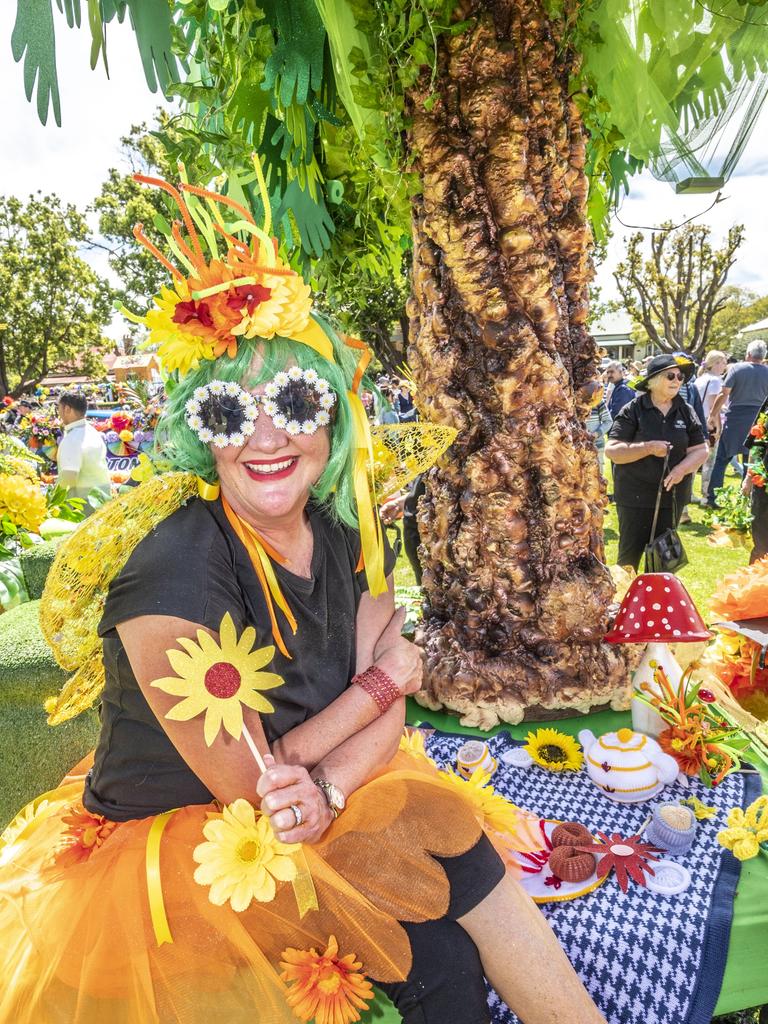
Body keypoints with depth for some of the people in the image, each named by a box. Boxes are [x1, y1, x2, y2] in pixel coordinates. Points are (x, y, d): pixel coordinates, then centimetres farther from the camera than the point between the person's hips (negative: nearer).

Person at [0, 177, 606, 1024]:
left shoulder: (350, 539, -7)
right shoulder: (173, 573, -26)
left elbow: (387, 718, -4)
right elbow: (248, 782, -21)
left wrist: (325, 788, -24)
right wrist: (384, 680, -12)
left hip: (309, 815, 5)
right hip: (163, 849, -5)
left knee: (445, 954, -15)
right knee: (446, 848, -16)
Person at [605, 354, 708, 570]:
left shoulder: (686, 412, 4)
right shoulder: (633, 410, -8)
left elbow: (701, 449, 4)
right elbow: (611, 450, -13)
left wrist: (682, 469, -15)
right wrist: (649, 448, -23)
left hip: (672, 494, 4)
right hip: (635, 496, -4)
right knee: (629, 555, 3)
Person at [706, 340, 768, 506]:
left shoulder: (737, 368, -5)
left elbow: (723, 394, -9)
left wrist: (713, 414, -2)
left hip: (735, 418, -2)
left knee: (722, 459, 5)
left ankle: (712, 498, 4)